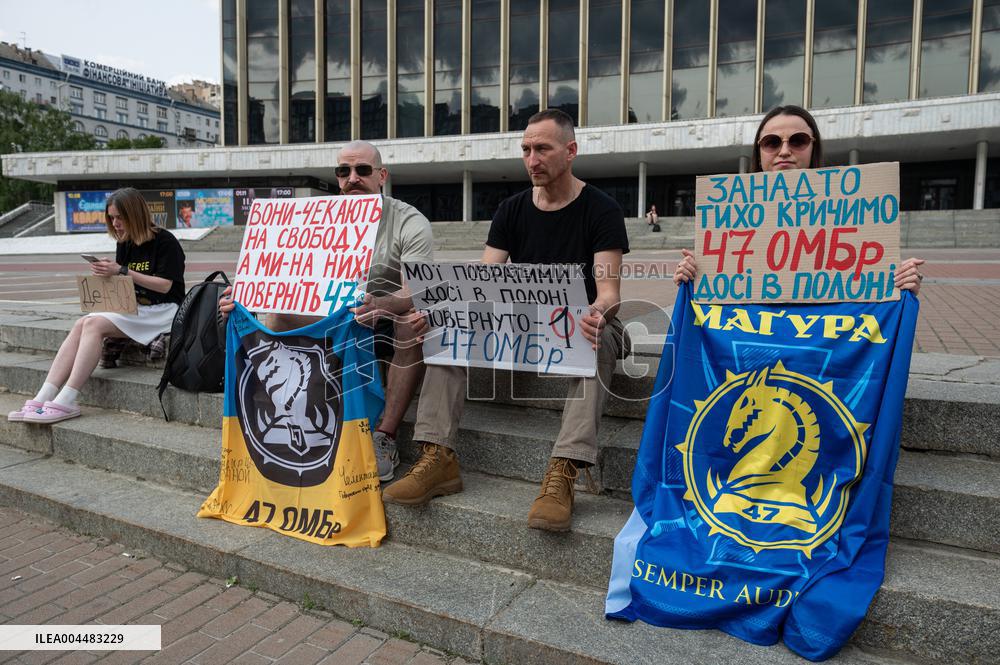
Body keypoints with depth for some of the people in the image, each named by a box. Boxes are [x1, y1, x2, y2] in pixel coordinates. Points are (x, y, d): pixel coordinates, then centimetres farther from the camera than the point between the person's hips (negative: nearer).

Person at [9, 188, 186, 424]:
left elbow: (165, 285, -14)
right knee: (81, 324, -18)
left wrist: (122, 271, -18)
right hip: (132, 309, 7)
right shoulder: (124, 245, 15)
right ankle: (42, 400, -25)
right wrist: (108, 273, -4)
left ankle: (65, 402, -27)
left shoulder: (165, 242, -6)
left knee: (95, 324, -26)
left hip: (161, 311, -7)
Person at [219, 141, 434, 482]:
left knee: (415, 321, -37)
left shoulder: (411, 223, -13)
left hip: (390, 325, -4)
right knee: (279, 315, -15)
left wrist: (378, 305, -51)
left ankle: (385, 437, -30)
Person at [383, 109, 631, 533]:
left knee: (597, 341, -38)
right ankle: (438, 459, -23)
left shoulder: (601, 211, -5)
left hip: (579, 324, -4)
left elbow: (609, 291, -14)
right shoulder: (511, 211, 7)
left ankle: (562, 473, -44)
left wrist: (596, 314, -40)